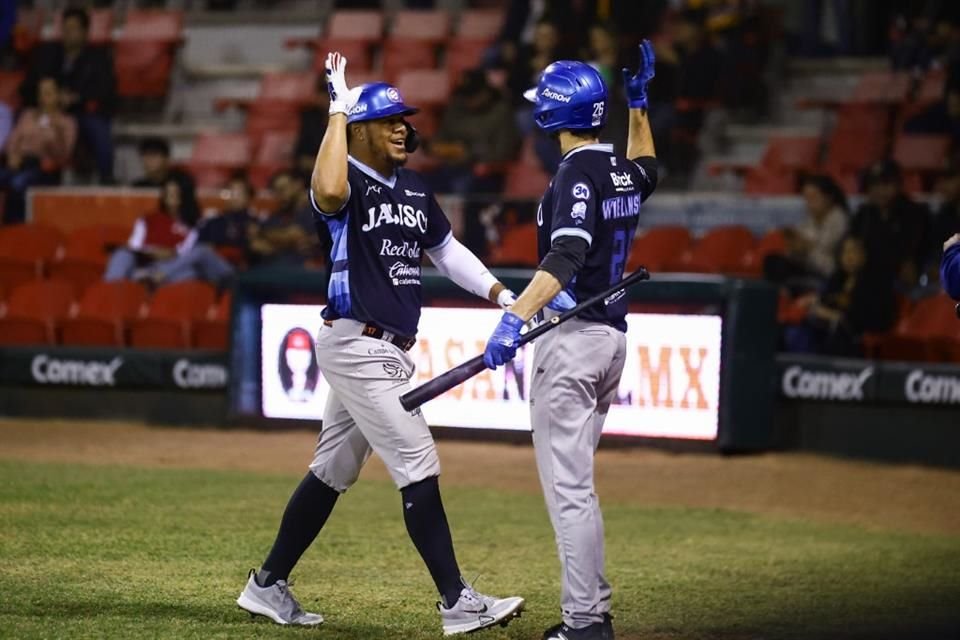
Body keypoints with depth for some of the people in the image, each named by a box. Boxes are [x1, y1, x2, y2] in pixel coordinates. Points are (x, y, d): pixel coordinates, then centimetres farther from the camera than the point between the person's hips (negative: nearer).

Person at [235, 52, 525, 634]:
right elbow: (329, 193, -37)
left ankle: (269, 585, 25)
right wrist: (338, 111, -29)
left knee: (334, 472, 15)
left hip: (389, 349, 9)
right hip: (357, 346, -9)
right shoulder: (347, 182, -12)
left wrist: (500, 293, 11)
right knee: (418, 467, -11)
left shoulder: (414, 188, 13)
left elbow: (447, 250, 23)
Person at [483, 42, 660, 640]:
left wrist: (515, 317, -38)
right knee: (575, 483, 17)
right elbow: (646, 170, 39)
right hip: (613, 337, 9)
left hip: (572, 338, -9)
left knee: (567, 485, -9)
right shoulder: (623, 172, 12)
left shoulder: (578, 173, -13)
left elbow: (567, 256, -28)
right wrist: (640, 103, 34)